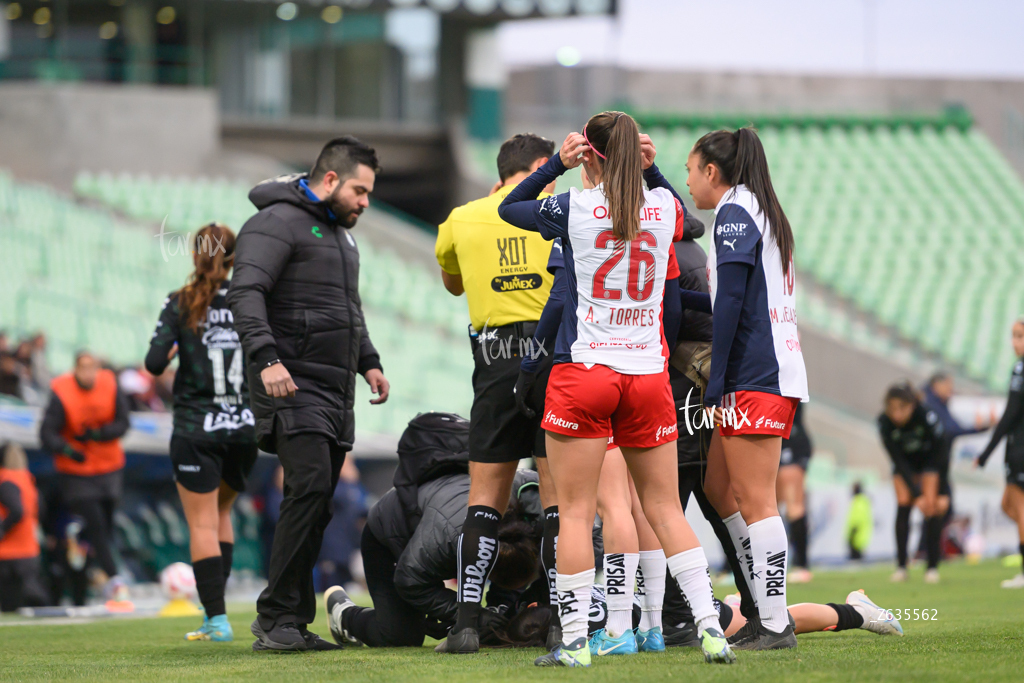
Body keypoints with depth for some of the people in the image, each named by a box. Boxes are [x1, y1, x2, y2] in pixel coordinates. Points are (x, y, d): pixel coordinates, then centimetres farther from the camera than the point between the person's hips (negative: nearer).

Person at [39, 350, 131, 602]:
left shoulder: (111, 387, -7)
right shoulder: (61, 395, -16)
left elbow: (122, 423, -5)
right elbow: (47, 433, -18)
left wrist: (98, 434, -22)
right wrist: (68, 450, -35)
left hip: (109, 468, 4)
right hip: (76, 472, -4)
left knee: (106, 523, 7)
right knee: (95, 523, -13)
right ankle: (113, 578, -13)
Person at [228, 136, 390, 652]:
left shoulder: (340, 233, 24)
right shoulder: (279, 222, -7)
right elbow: (244, 292, -19)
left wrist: (368, 361, 22)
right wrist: (267, 357, -30)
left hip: (335, 392, 9)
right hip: (292, 385, -9)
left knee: (316, 503, 4)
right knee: (311, 486, -20)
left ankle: (291, 623, 7)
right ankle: (277, 617, -18)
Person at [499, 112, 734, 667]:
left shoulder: (573, 209, -7)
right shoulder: (663, 206, 2)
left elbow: (508, 208, 11)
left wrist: (556, 164, 5)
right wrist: (650, 169, 15)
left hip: (583, 368, -3)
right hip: (647, 373, 3)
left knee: (575, 512, 1)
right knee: (665, 509, 10)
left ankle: (574, 641, -2)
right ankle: (710, 627, 2)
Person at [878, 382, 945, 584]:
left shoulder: (927, 417, -36)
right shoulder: (885, 423, -29)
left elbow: (941, 455, -26)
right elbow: (898, 461, -26)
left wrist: (943, 494, -24)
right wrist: (916, 494, -30)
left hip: (930, 459, -2)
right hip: (905, 463, 2)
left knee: (931, 506, -14)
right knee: (903, 504, -14)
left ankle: (932, 566, -7)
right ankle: (901, 566, -9)